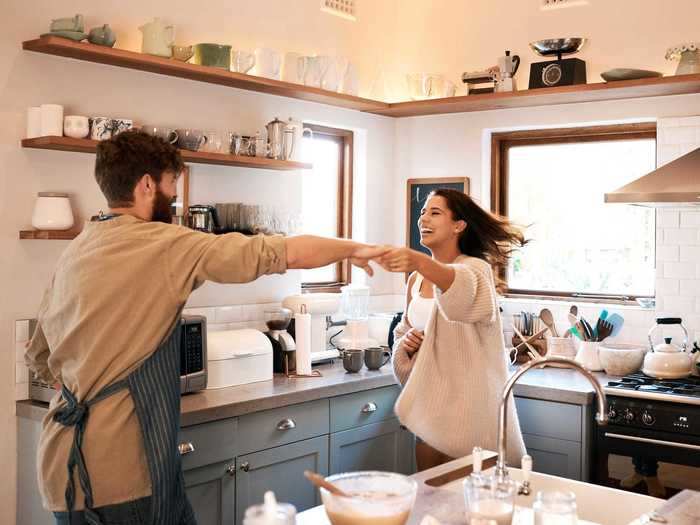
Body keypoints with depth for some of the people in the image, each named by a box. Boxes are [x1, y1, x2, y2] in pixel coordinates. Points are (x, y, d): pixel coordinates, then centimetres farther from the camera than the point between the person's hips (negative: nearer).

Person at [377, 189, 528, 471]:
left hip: (468, 403, -6)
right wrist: (406, 342, -3)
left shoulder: (475, 268, -12)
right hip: (430, 401, 6)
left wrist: (419, 261, -56)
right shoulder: (416, 279, 8)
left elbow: (462, 286, -37)